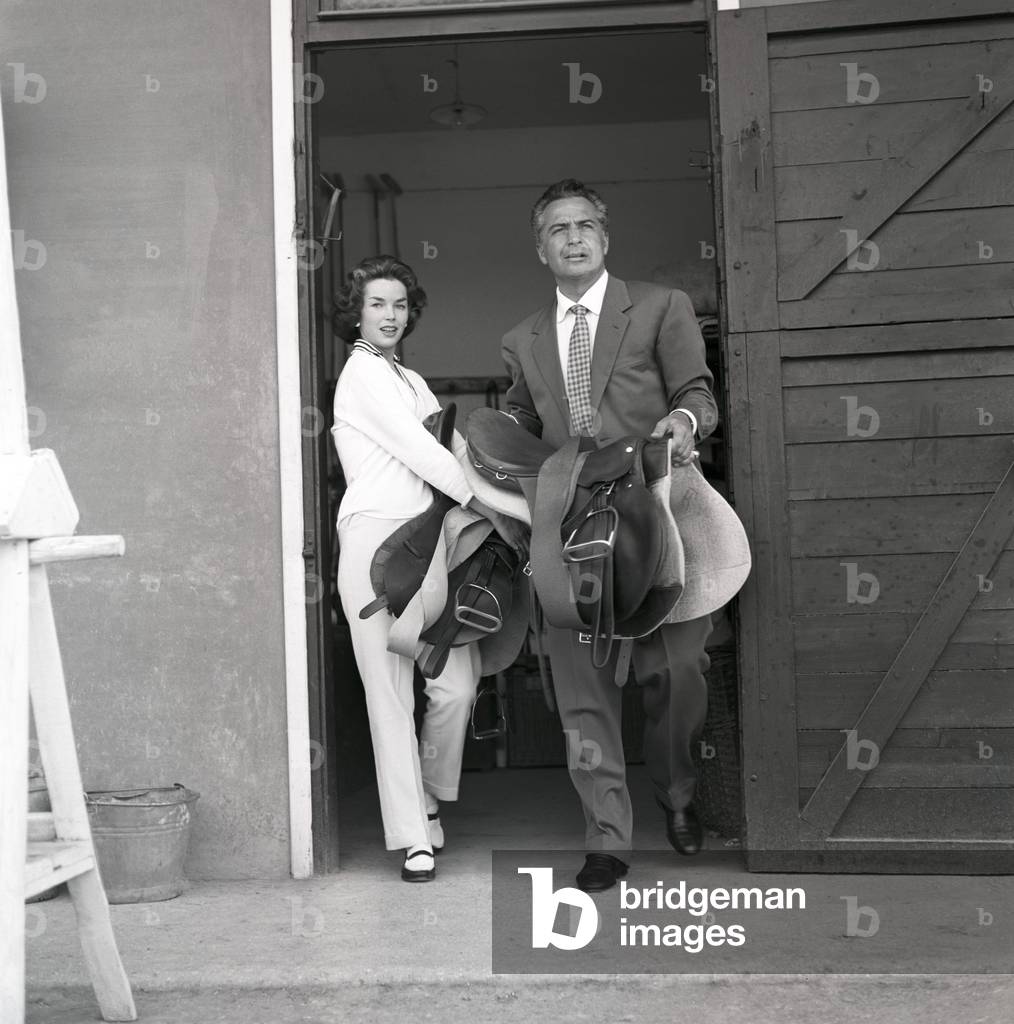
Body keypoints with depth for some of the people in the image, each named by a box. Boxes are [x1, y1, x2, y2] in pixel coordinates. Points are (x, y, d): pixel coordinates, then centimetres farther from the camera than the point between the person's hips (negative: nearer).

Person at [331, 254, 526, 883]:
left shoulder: (411, 381, 25)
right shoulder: (363, 372, 0)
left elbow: (442, 447, 16)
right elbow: (420, 451, -9)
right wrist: (495, 513, -10)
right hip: (377, 537, -7)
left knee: (459, 682, -3)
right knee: (392, 693, -3)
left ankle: (428, 797, 22)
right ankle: (415, 838, 3)